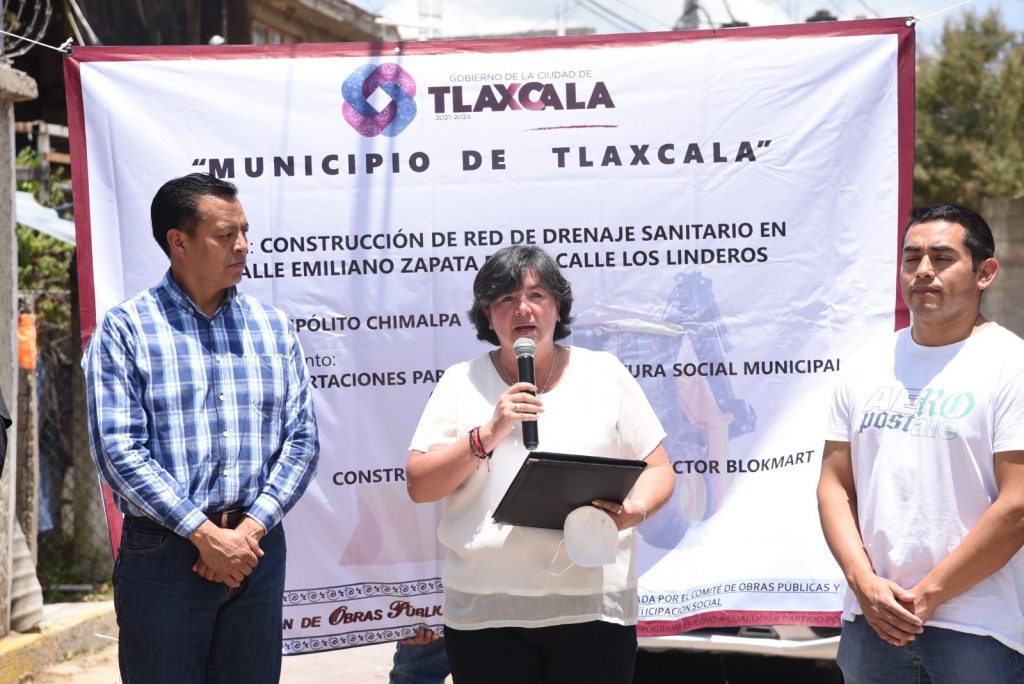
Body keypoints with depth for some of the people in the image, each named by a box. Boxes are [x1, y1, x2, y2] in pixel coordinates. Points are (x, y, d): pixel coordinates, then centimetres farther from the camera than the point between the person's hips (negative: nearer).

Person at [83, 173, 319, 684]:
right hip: (162, 552, -3)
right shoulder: (125, 329, -3)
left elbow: (301, 438, 6)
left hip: (258, 547, 4)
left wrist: (251, 527, -8)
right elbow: (118, 450, -11)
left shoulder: (274, 328, 10)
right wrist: (205, 534, -15)